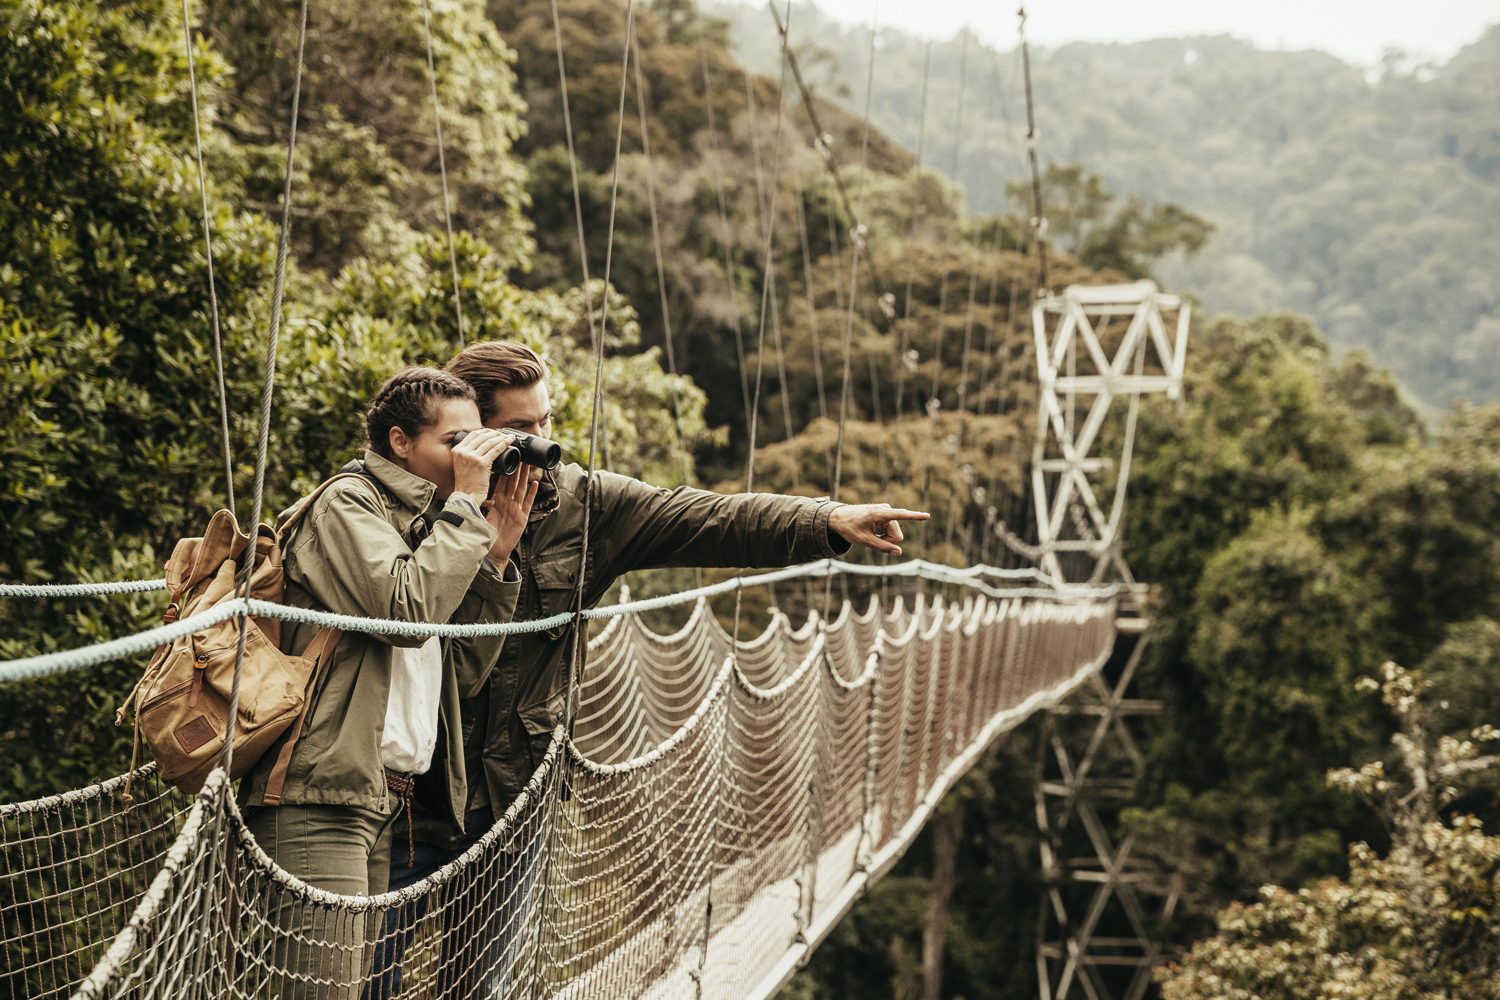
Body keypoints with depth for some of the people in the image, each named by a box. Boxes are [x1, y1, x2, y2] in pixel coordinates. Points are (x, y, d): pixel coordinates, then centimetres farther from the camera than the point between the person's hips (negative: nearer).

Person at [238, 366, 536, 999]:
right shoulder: (348, 503, -1)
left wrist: (496, 555, 10)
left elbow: (462, 670, 19)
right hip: (323, 793, -9)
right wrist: (466, 503, -9)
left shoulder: (420, 526, 24)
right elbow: (406, 609, -18)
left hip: (381, 802, 9)